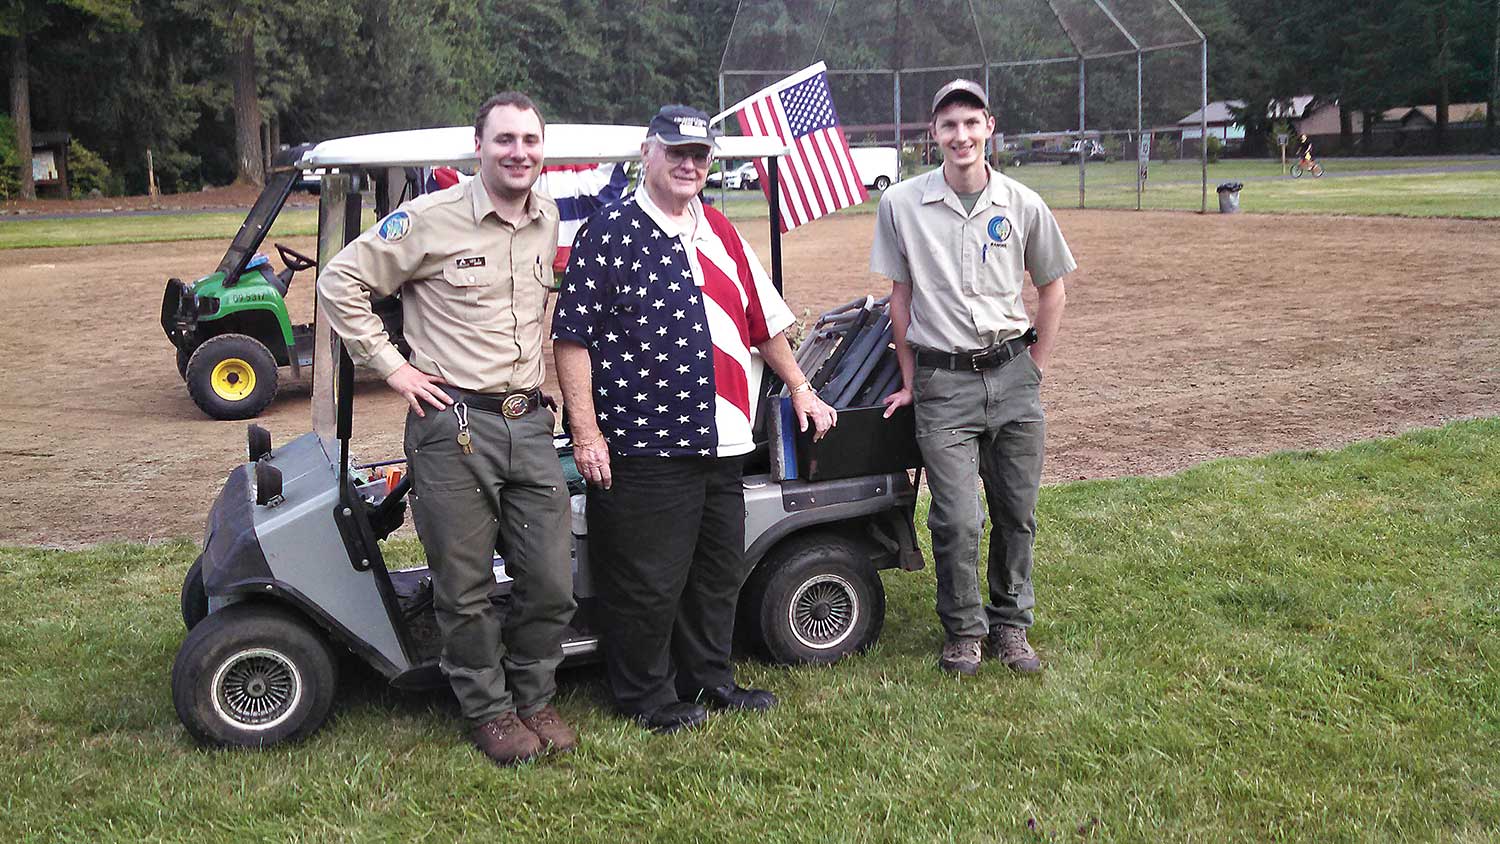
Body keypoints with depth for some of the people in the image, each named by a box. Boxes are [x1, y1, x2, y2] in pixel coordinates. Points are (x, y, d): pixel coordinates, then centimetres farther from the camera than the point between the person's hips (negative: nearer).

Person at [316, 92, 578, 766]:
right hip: (453, 424, -5)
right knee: (466, 588, 4)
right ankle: (490, 710, 22)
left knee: (550, 583, 7)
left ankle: (534, 697, 28)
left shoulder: (549, 221, 11)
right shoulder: (430, 219, -7)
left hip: (530, 423, 5)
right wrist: (393, 367, -7)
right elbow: (341, 282, -3)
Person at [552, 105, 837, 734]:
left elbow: (763, 319, 24)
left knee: (720, 575, 16)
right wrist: (586, 433, -15)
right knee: (648, 583, 2)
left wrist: (800, 389, 22)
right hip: (643, 446, -7)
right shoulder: (610, 232, -6)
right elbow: (573, 335, -10)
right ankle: (646, 698, 18)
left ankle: (709, 679, 31)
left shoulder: (720, 232, 15)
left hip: (721, 444, 7)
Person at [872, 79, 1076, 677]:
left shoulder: (1023, 206, 2)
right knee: (956, 521, -6)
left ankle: (1011, 625, 26)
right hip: (942, 380, -2)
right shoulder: (901, 205, -1)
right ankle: (963, 631, 15)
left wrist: (1034, 369, 8)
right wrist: (910, 380, 6)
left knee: (1016, 514, 8)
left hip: (1012, 375, 2)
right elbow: (901, 296, 6)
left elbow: (1051, 291, 13)